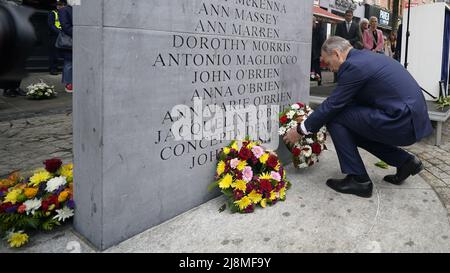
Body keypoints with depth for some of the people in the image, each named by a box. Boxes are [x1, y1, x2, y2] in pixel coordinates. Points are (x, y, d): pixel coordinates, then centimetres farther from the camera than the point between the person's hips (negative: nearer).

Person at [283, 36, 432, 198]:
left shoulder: (353, 65, -14)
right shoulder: (366, 57, 16)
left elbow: (332, 105, -11)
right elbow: (353, 101, 23)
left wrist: (301, 130, 1)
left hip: (401, 122, -10)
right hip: (413, 118, 10)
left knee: (335, 118, -7)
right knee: (354, 129, 23)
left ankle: (358, 180, 0)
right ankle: (405, 161, 21)